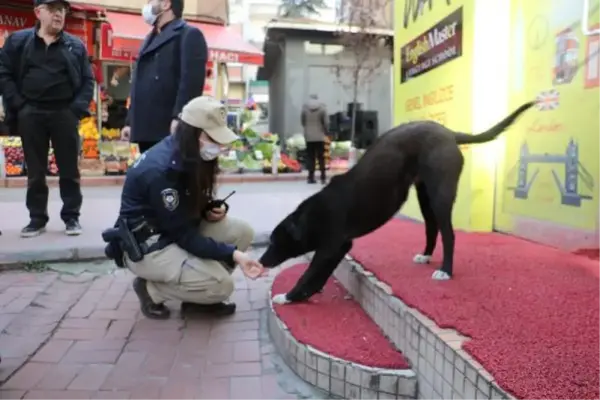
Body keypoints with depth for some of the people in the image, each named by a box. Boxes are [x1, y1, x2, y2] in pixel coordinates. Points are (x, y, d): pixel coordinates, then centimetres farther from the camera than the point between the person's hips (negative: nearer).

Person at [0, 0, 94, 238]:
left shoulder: (76, 45, 8)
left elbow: (88, 80, 6)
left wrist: (78, 109, -6)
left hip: (64, 114, 0)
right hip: (31, 114, 1)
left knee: (69, 169, 2)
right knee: (35, 171, 6)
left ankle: (71, 216, 11)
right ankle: (37, 218, 16)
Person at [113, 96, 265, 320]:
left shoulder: (190, 156, -4)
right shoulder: (160, 171, -29)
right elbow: (183, 235, -26)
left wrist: (212, 211, -10)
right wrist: (232, 254, -30)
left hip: (181, 230, 9)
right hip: (147, 244, -8)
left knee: (242, 232, -8)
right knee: (221, 285, -22)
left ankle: (198, 297, 4)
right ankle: (151, 289, 0)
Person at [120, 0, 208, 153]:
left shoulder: (189, 35, 0)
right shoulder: (150, 40, 28)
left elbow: (192, 80, -13)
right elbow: (139, 84, 25)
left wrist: (179, 117, -23)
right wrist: (130, 121, 19)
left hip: (171, 129, -8)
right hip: (146, 129, 8)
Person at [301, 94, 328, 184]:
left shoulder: (305, 108, -2)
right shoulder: (322, 108, -6)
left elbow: (302, 121, 2)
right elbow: (325, 122, -6)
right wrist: (325, 133, 9)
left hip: (309, 136, 1)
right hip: (320, 136, -1)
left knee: (310, 157, 5)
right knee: (321, 157, 6)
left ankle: (311, 177, 2)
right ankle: (323, 176, 4)